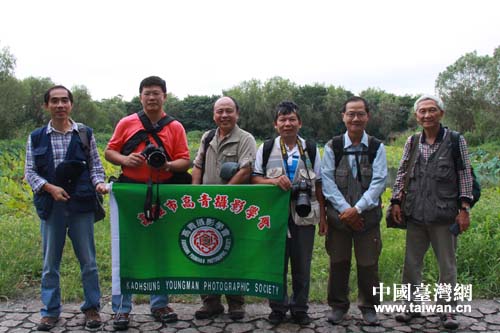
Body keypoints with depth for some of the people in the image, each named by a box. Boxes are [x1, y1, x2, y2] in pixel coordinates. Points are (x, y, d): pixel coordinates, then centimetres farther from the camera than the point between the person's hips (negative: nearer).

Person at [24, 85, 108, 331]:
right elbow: (30, 172, 5)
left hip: (81, 205, -1)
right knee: (50, 262, 9)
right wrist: (50, 188, -11)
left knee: (88, 260, 5)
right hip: (51, 206, 1)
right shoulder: (36, 137, 6)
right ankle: (50, 311, 23)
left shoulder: (85, 134, 5)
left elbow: (95, 166, 7)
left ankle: (92, 307, 20)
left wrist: (98, 183, -13)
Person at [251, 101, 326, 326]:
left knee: (302, 264, 8)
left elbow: (318, 184, 10)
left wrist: (322, 215, 6)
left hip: (304, 216, 1)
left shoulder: (311, 150, 8)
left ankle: (300, 308, 25)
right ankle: (278, 307, 24)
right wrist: (274, 181, -17)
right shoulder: (266, 149, 4)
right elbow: (254, 178, 1)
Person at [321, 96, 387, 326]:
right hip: (338, 215, 0)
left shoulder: (377, 147, 0)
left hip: (368, 215, 0)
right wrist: (345, 210, -13)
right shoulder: (332, 147, -1)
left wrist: (357, 209, -16)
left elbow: (378, 182, -6)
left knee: (368, 264, 8)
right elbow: (327, 182, -5)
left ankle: (368, 306, 28)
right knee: (338, 263, 10)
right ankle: (338, 305, 28)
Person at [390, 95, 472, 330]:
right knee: (411, 262, 11)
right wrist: (396, 202, 3)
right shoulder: (412, 142, 7)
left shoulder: (456, 141, -2)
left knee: (447, 264, 8)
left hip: (445, 213, -3)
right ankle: (411, 306, 27)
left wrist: (464, 208, -8)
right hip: (415, 213, 3)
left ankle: (447, 310, 25)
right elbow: (401, 173, 10)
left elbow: (465, 176, -3)